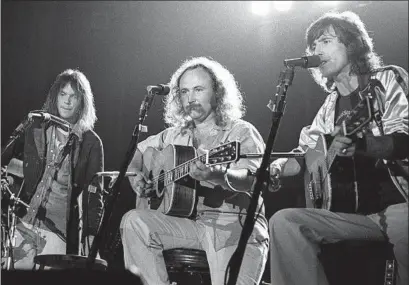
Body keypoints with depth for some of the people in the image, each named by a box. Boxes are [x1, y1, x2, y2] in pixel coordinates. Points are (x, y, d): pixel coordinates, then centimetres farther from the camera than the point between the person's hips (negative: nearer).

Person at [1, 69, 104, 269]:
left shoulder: (91, 143, 0)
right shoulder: (36, 129, 8)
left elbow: (94, 193, -2)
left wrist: (92, 236, -7)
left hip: (60, 229, -2)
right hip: (23, 223, 3)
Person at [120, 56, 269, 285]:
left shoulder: (242, 132, -3)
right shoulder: (176, 134, 16)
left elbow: (254, 179, -21)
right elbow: (139, 151, 29)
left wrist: (217, 175, -42)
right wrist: (135, 173, 5)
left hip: (236, 224, -5)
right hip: (187, 221, 6)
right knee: (134, 221, -18)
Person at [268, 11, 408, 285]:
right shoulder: (330, 107, 18)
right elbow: (305, 157, 18)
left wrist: (358, 144, -33)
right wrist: (276, 168, -4)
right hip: (355, 211, 6)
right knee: (283, 221, -12)